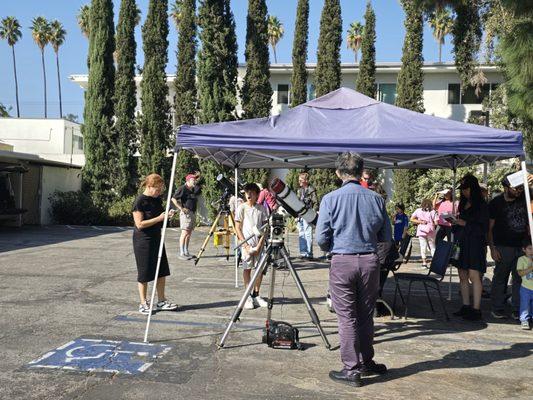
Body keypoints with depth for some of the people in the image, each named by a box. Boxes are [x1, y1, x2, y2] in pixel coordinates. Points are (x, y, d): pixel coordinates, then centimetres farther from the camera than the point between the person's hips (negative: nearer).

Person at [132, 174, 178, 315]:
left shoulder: (157, 199, 7)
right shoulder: (140, 201, -15)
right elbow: (140, 224, -20)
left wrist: (167, 215, -2)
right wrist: (159, 218, -23)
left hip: (157, 238, 8)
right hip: (143, 241, -8)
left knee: (162, 271, 10)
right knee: (145, 273, 2)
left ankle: (161, 301, 21)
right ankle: (143, 304, 15)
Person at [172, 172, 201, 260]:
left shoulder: (194, 189, 14)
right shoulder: (182, 188, -8)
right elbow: (173, 199, -11)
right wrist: (181, 208, -16)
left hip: (193, 213, 8)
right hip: (186, 213, -8)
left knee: (189, 233, 10)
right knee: (185, 233, -10)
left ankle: (186, 252, 16)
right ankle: (181, 254, -9)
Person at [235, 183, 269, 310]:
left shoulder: (261, 208, 3)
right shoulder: (242, 208, -2)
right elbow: (238, 228, -2)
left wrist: (260, 244, -7)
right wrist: (245, 245, -9)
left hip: (259, 244, 2)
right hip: (246, 243, -2)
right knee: (247, 268, 2)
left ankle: (256, 295, 18)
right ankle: (248, 297, 10)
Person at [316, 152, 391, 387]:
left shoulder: (330, 199, -8)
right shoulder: (376, 199, 0)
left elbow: (321, 238, -8)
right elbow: (386, 236, 7)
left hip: (342, 262, -3)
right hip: (370, 261, 3)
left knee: (347, 318, 4)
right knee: (366, 315, 15)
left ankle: (352, 370, 9)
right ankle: (366, 363, 28)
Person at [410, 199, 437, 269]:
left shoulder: (418, 211, 7)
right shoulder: (432, 211, 3)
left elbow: (412, 219, 1)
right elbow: (436, 222, -4)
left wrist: (420, 222, 3)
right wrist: (431, 223, 16)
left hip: (421, 231, 0)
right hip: (430, 231, 0)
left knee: (423, 247, 1)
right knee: (432, 247, 11)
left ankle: (424, 262, -6)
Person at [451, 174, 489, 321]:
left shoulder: (482, 205, -4)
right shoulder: (463, 204, 16)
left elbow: (484, 227, -8)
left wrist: (465, 224, -14)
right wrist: (455, 222, 1)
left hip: (475, 244, -7)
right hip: (461, 243, 7)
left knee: (474, 275, -10)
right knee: (463, 276, 6)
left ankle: (476, 309, -7)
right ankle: (466, 306, 13)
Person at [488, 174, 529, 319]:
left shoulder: (523, 197, 5)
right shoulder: (495, 203, -5)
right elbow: (489, 228, -4)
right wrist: (492, 248, -10)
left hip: (522, 246, 4)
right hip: (504, 247, -4)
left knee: (521, 279, 5)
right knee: (500, 278, 3)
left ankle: (518, 310, 14)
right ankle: (497, 309, 12)